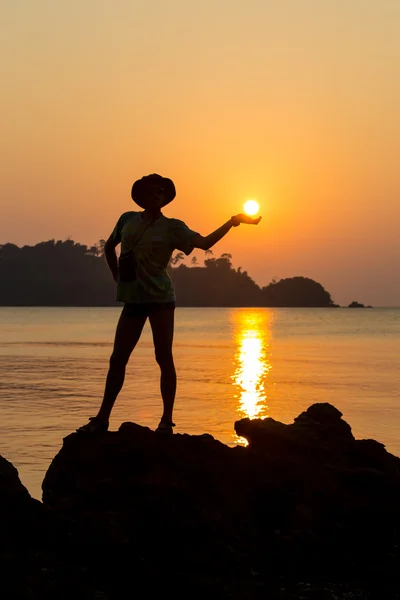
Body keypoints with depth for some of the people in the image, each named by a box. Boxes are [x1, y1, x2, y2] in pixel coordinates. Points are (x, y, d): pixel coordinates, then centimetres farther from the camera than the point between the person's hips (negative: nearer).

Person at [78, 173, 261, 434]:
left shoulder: (171, 227, -1)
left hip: (160, 298, -3)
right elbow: (109, 247, 23)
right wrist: (117, 277, 14)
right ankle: (102, 418, 13)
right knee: (117, 359, 4)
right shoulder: (127, 219, 8)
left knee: (164, 357, -5)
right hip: (133, 300, 3)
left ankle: (167, 420, 1)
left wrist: (233, 222, -17)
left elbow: (204, 242, -10)